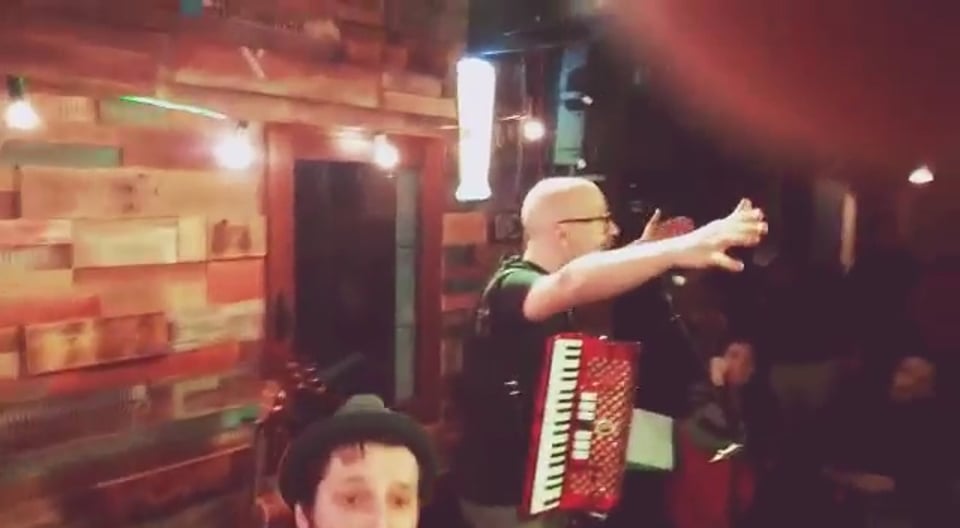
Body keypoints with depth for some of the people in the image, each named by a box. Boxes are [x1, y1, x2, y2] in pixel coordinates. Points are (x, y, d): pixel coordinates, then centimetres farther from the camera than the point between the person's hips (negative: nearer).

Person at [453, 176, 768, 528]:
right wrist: (678, 249, -57)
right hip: (506, 498, -9)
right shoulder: (512, 286, -24)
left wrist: (643, 250, 14)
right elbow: (573, 283, -48)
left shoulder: (540, 281, 5)